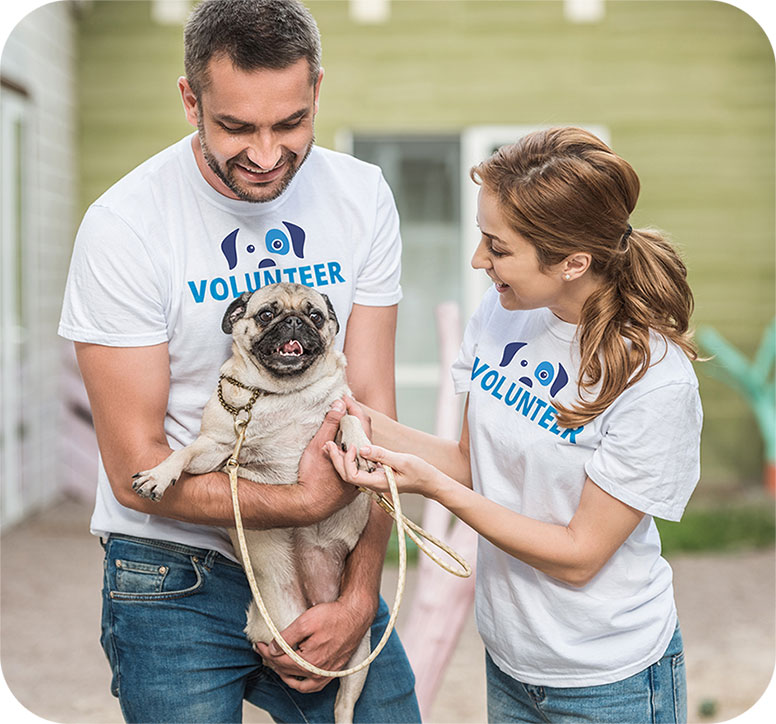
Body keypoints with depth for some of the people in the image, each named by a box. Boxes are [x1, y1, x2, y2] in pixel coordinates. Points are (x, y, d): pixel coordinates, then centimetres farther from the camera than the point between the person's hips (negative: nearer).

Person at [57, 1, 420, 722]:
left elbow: (372, 409, -5)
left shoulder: (362, 196, -5)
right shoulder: (124, 228, -17)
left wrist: (359, 595, -11)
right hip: (176, 580, -3)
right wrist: (305, 501, -20)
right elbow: (136, 470, -15)